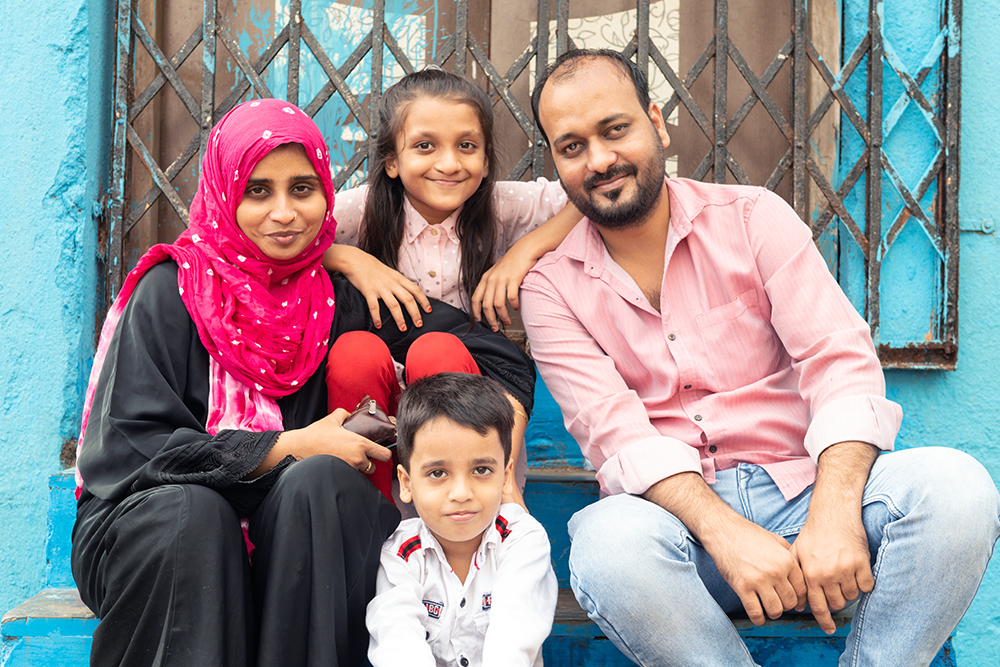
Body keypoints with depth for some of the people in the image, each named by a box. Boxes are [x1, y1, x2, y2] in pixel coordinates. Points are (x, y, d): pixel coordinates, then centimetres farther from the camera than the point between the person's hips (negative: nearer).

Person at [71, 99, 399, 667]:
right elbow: (130, 445, -14)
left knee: (320, 479, -27)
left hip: (295, 536, 2)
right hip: (145, 530, -2)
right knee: (193, 510, -33)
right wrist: (289, 447, -18)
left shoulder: (335, 294, 3)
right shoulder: (171, 289, -6)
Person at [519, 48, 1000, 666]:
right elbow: (614, 430, -10)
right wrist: (727, 533, -28)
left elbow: (841, 359, -6)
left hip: (799, 485, 1)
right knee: (608, 543, -36)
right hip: (674, 513, -1)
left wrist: (833, 514, -24)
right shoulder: (552, 287, 4)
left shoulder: (752, 216, 5)